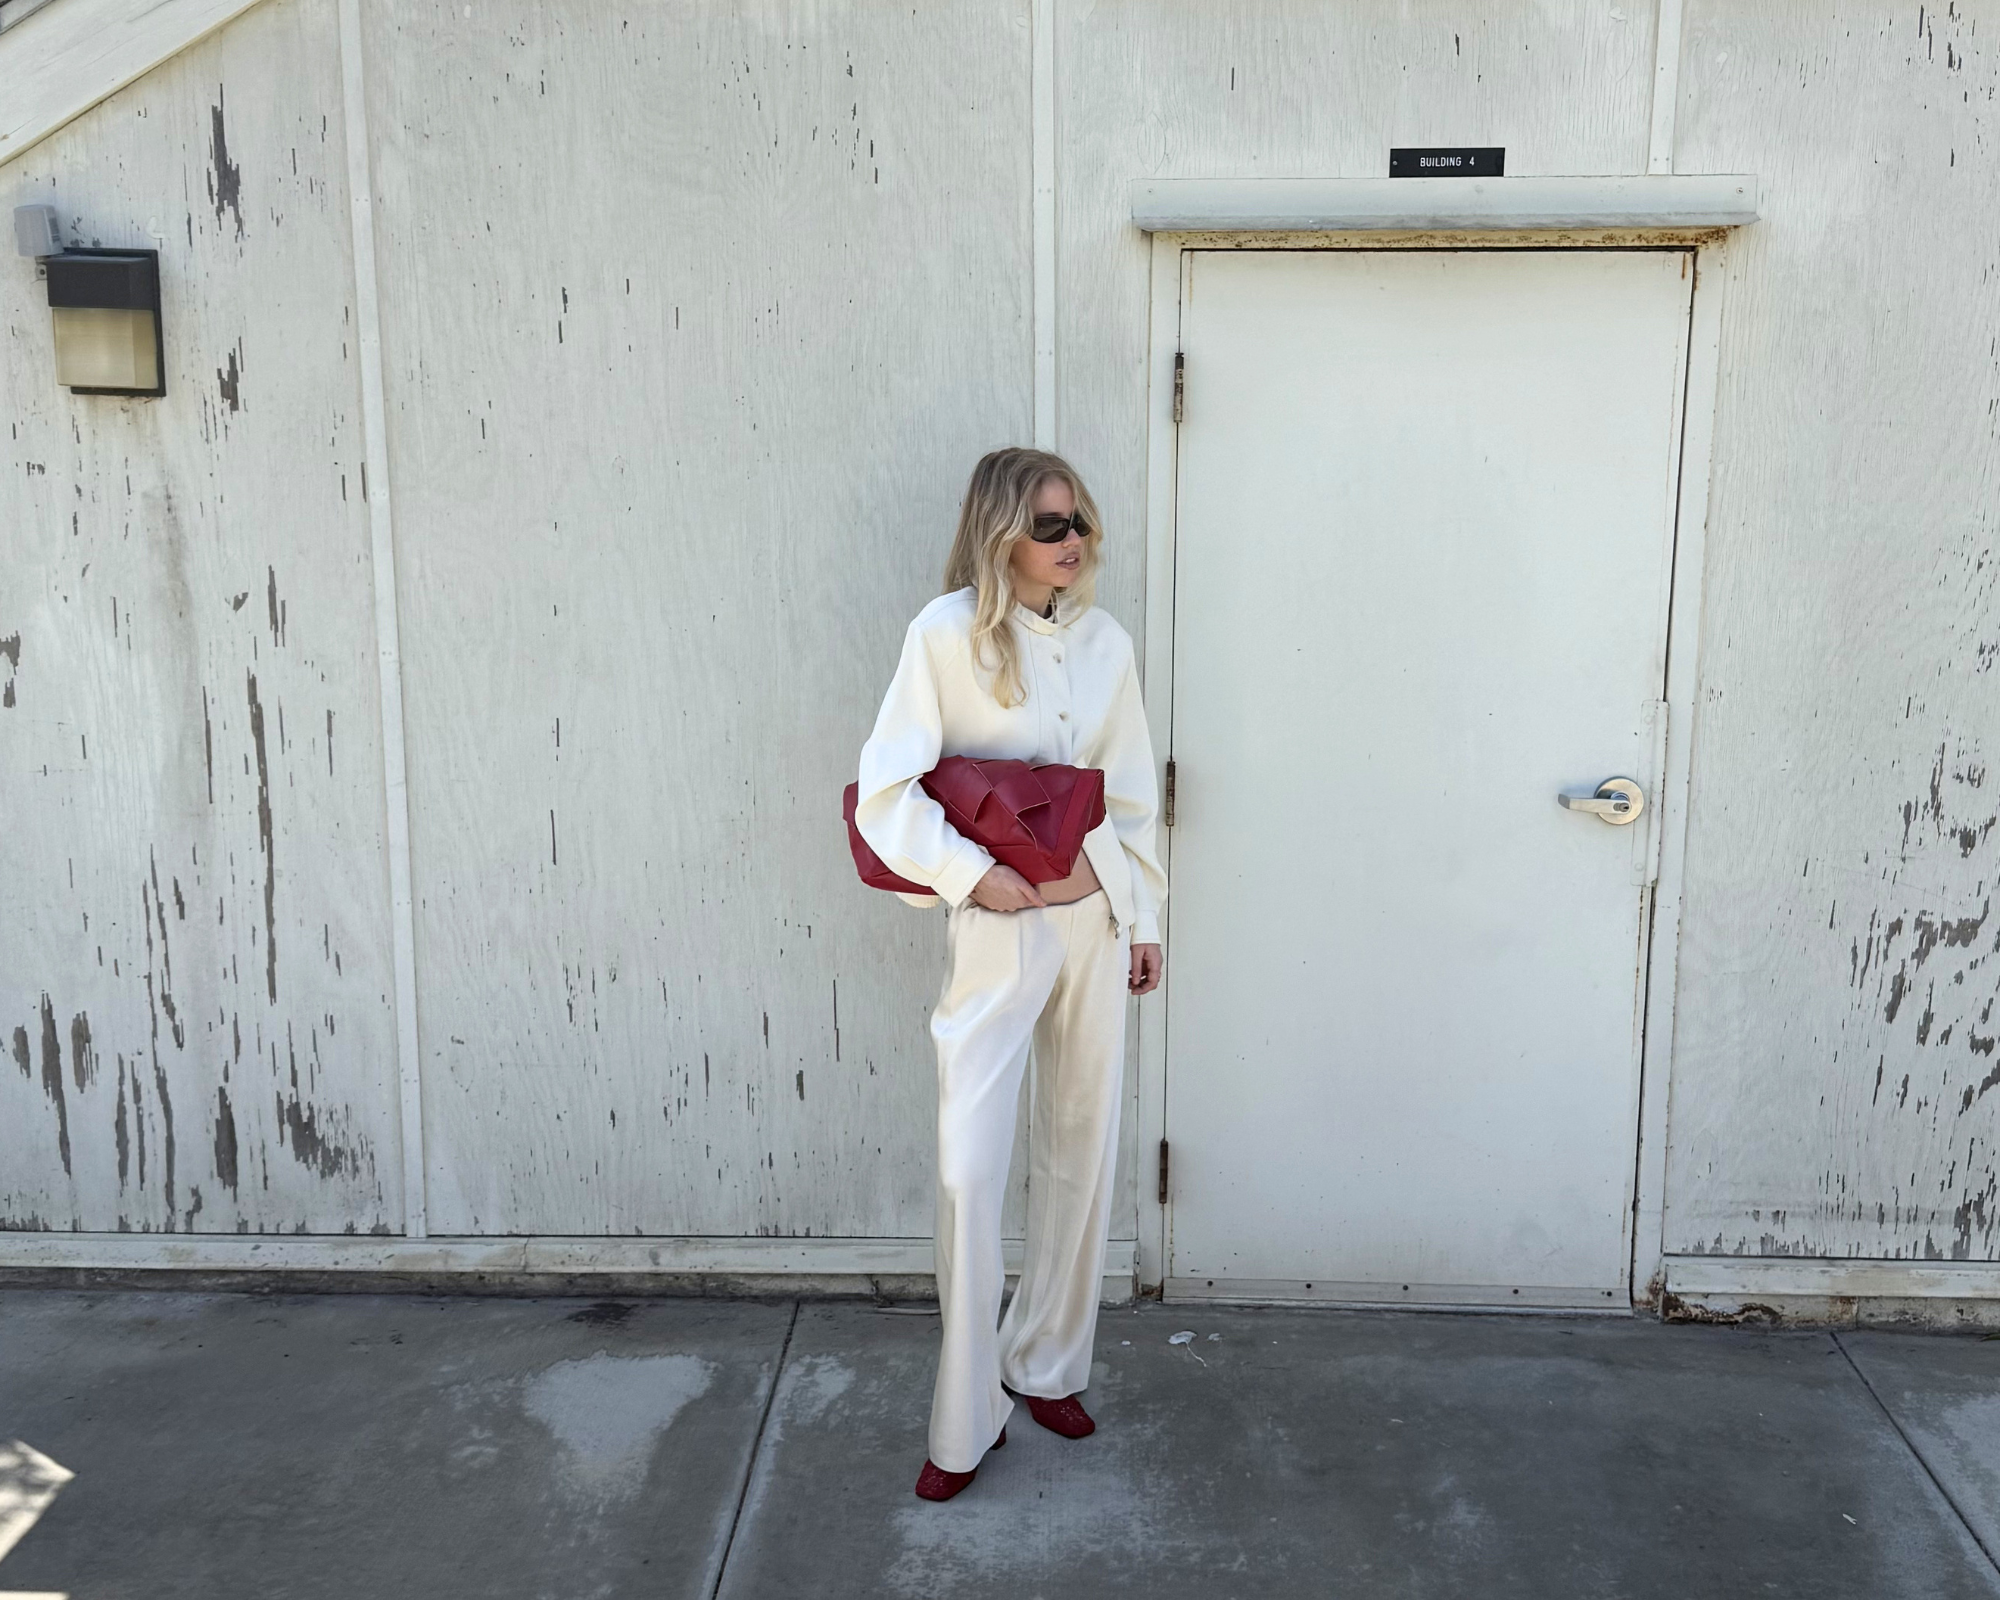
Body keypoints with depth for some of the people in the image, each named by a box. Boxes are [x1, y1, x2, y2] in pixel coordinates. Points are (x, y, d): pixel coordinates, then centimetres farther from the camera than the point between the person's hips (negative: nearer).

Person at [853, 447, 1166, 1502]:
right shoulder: (948, 633, -9)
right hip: (996, 925, -5)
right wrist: (972, 876, -17)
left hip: (1094, 917, 5)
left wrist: (1142, 919, 13)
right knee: (970, 1167, -5)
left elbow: (1132, 799, 12)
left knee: (1081, 1149, 13)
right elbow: (884, 793, -12)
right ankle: (966, 1420, 12)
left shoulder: (1105, 643, 6)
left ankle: (1049, 1366, 32)